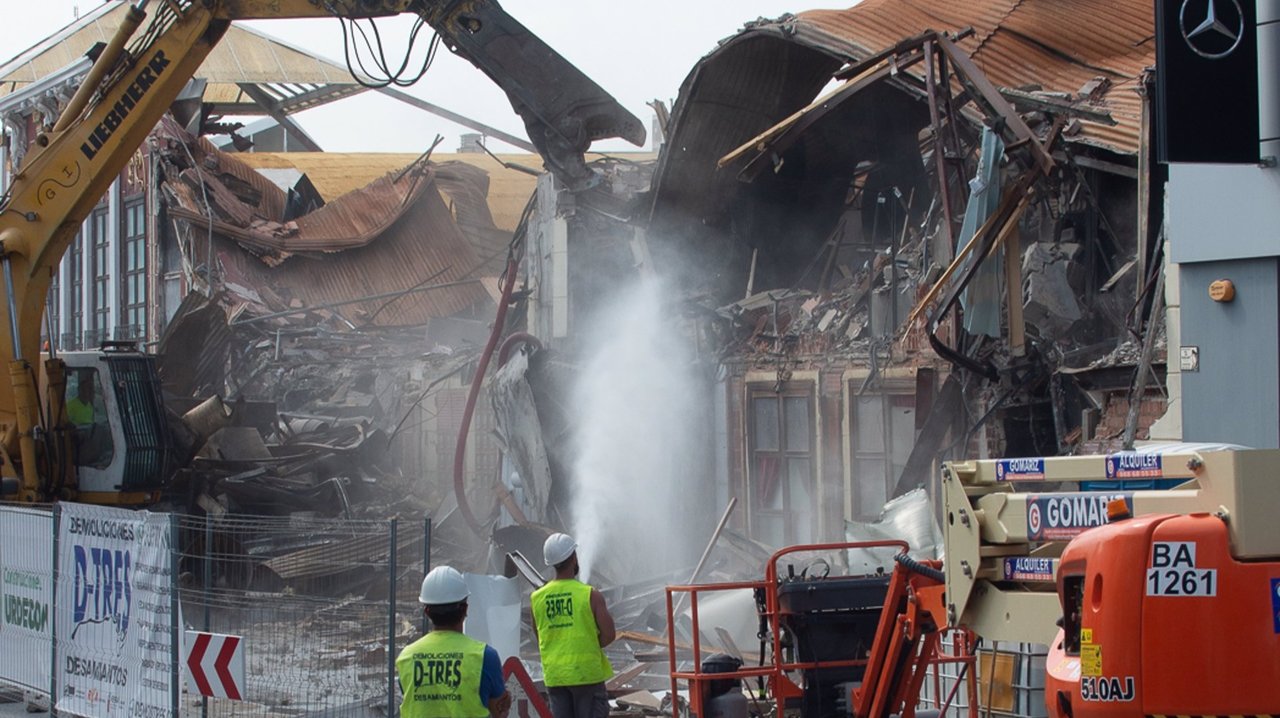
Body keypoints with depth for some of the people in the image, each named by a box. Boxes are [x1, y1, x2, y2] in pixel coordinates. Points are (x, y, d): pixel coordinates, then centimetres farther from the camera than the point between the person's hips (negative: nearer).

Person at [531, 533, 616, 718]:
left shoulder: (537, 598, 2)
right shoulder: (590, 595, -10)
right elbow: (609, 635, -10)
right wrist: (589, 646, 5)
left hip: (554, 676, 4)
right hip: (586, 673, -4)